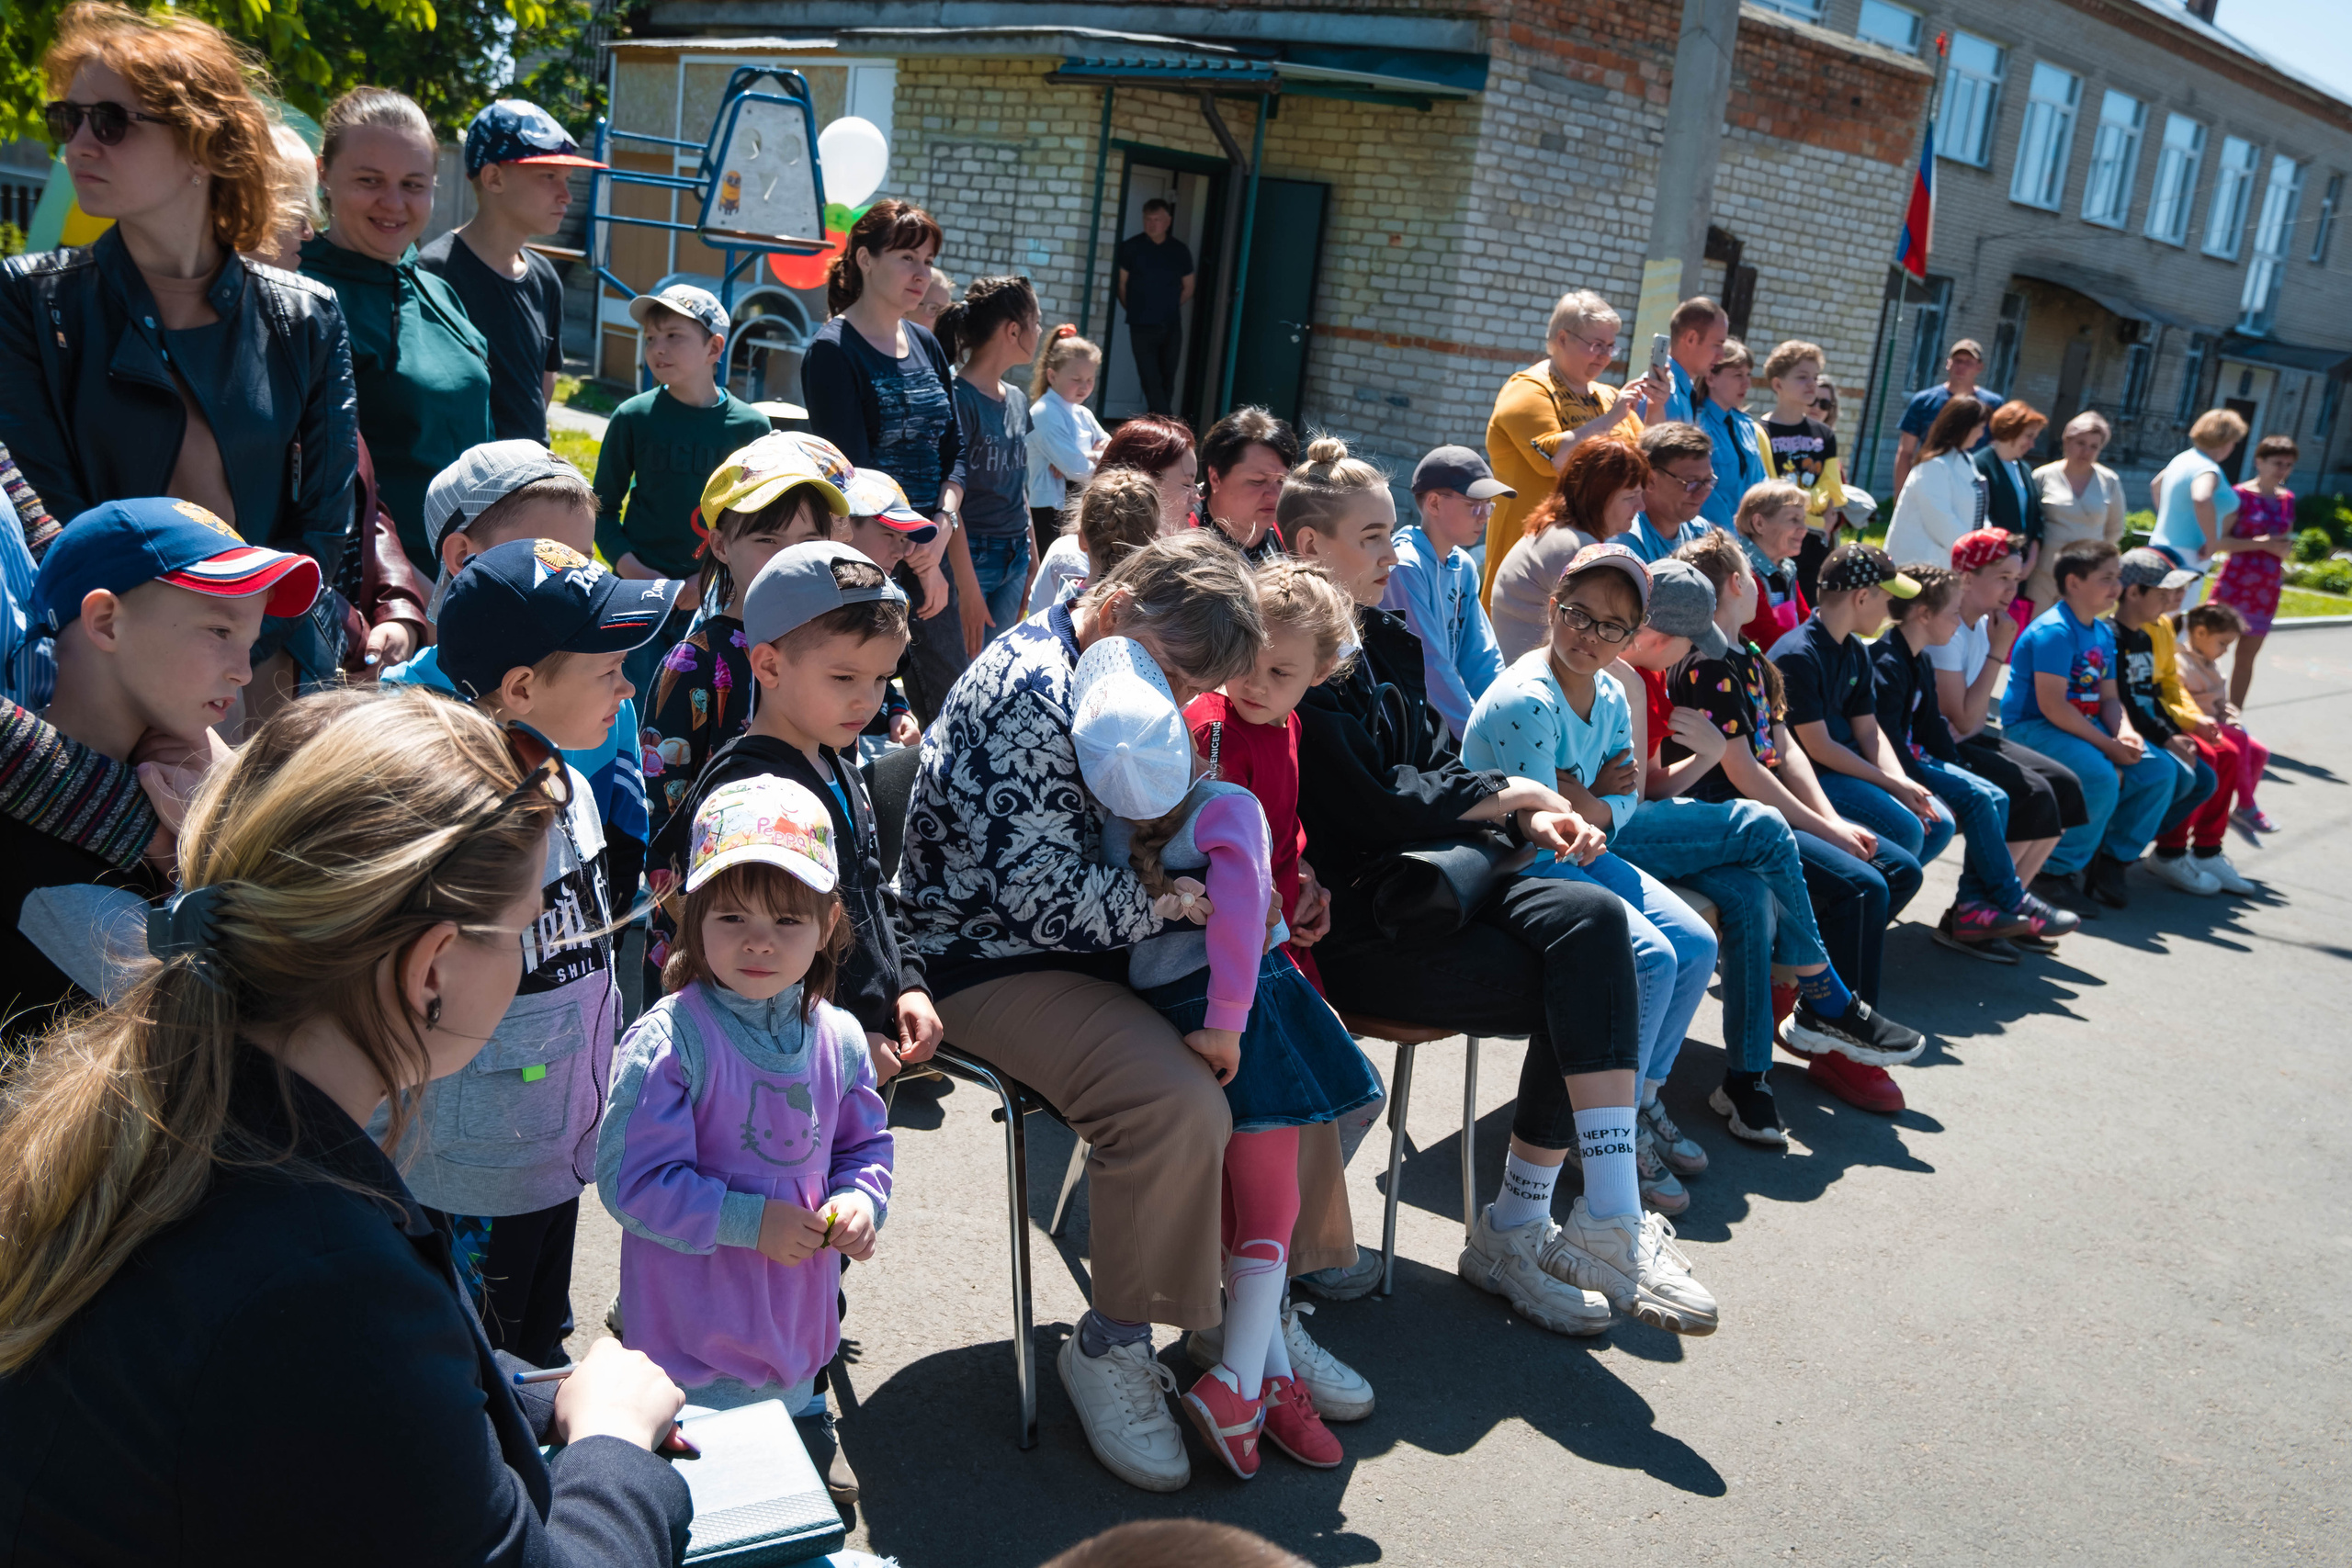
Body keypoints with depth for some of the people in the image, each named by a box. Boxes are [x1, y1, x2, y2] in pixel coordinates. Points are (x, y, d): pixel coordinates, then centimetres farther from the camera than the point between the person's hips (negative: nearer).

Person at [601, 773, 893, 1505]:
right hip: (692, 1333, -5)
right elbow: (632, 1182, -20)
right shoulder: (665, 1042, -20)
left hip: (798, 1313, 5)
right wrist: (749, 1222, -22)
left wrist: (861, 1200, -9)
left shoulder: (839, 1039, -3)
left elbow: (865, 1142, 11)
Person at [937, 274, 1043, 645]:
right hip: (970, 558, -8)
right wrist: (968, 585, -18)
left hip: (1014, 559, 8)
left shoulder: (1018, 401, 12)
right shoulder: (958, 398, -13)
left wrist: (1031, 560, 20)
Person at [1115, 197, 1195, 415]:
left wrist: (1170, 308, 10)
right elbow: (1121, 284, 7)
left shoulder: (1180, 250, 7)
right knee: (1151, 382, -9)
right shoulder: (1131, 247, 1)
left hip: (1172, 327, 3)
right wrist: (1134, 310, 9)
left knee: (1166, 382, 6)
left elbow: (1188, 288, 15)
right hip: (1142, 327, -3)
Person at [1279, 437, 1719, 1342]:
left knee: (1590, 919, -19)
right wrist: (1514, 793, -5)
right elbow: (1373, 805, -17)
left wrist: (1532, 819, -1)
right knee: (1580, 998, -22)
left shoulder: (1391, 642, 18)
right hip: (1349, 921, -8)